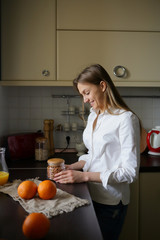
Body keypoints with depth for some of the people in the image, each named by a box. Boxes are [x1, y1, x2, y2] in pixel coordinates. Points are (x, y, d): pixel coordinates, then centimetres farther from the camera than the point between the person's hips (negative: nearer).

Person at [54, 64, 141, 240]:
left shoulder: (126, 119, -17)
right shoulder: (93, 116, 9)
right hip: (91, 195, 7)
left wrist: (84, 176, -22)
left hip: (111, 201, -6)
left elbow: (130, 171, -19)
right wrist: (73, 167, -1)